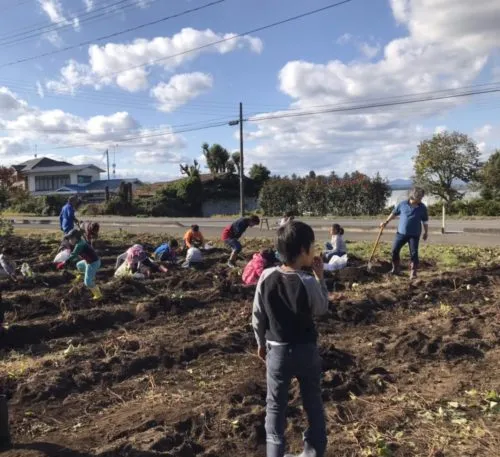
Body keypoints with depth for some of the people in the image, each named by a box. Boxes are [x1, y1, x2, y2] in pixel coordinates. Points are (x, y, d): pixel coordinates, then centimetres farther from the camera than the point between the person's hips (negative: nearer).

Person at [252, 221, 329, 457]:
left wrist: (261, 343, 12)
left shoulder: (266, 277, -12)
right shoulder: (308, 282, -19)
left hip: (277, 351, 1)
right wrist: (319, 276, 2)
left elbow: (258, 317, -3)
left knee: (275, 406, 15)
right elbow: (322, 309, 0)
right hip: (306, 350, -1)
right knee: (313, 402, 19)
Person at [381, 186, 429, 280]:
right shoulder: (402, 204, -3)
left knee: (414, 253, -5)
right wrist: (386, 222, 8)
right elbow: (394, 213, 9)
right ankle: (396, 269, 20)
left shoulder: (422, 208, -2)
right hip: (401, 233, 1)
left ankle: (413, 273, 4)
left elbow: (425, 221, 7)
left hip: (414, 235, -1)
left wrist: (426, 232, 9)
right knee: (394, 251, 3)